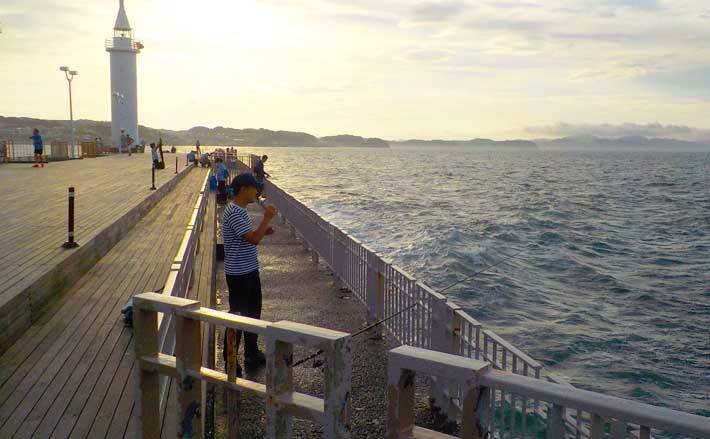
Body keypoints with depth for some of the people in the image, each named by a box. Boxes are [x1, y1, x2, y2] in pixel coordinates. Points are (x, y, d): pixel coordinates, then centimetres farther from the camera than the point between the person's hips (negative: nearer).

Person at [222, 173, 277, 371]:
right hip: (239, 274, -10)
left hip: (249, 271, 10)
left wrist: (263, 231, 8)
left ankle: (252, 354, 34)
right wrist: (267, 219, -19)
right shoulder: (234, 213, -22)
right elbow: (253, 239, -29)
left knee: (253, 313, 20)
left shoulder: (240, 210, 11)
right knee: (237, 316, 0)